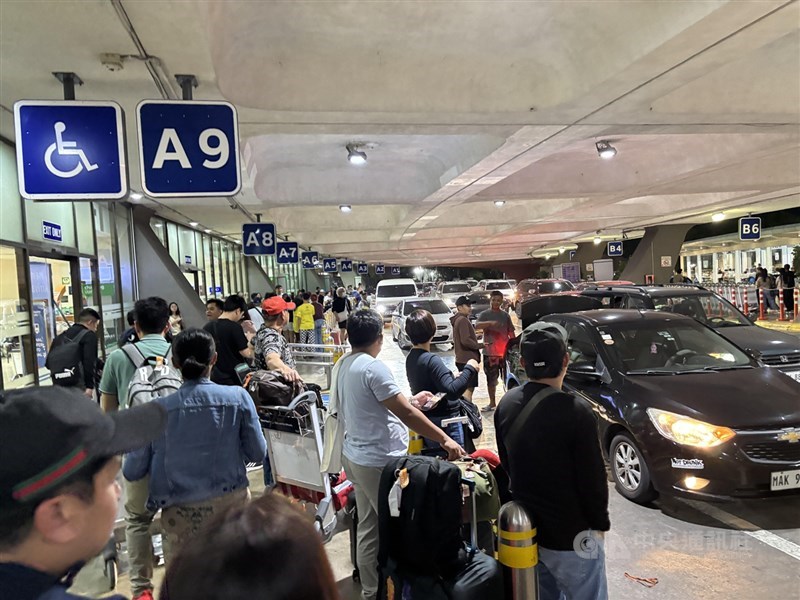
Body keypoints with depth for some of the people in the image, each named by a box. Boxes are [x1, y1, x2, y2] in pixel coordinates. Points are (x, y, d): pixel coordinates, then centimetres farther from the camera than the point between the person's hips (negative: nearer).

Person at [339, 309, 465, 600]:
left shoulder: (345, 365, 7)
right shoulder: (373, 367, -21)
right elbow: (405, 413, -22)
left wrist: (410, 401, 21)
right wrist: (445, 439, -16)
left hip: (356, 456, 9)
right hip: (379, 461, -9)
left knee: (368, 528, 19)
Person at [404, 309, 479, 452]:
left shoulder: (410, 358, 4)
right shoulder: (431, 360, -22)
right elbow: (452, 391, -29)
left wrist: (456, 378, 13)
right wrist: (469, 369, -19)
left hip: (426, 420, 9)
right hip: (444, 421, -9)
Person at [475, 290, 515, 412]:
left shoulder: (505, 315, 9)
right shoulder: (485, 314, 1)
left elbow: (511, 333, 12)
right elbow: (477, 326, -18)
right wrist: (490, 323, -35)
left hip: (505, 352, 1)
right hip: (489, 352, -1)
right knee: (491, 379, 8)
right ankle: (492, 403, 19)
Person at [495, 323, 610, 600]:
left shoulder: (506, 404, -3)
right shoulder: (575, 411, -24)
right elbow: (592, 478, -15)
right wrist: (600, 524, 2)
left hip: (524, 528, 6)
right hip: (570, 536, -6)